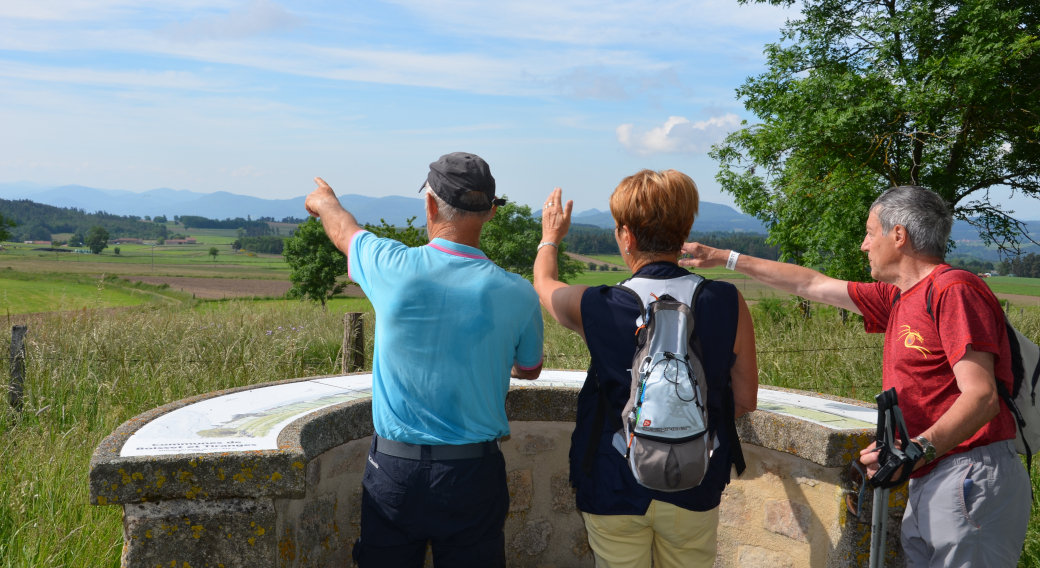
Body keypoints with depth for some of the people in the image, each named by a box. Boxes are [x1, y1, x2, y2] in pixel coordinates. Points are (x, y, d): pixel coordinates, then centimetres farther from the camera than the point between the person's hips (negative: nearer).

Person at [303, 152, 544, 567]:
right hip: (474, 472, 1)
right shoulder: (516, 295, -10)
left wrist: (324, 200, 34)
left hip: (395, 470, 0)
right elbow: (529, 369, 10)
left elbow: (344, 230, 11)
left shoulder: (394, 268, -13)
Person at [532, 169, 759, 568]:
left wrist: (550, 239, 30)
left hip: (614, 488, -1)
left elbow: (543, 283, 9)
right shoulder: (729, 304, -13)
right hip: (694, 488, 1)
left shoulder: (595, 307, -15)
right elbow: (745, 401, -2)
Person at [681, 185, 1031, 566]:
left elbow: (983, 396, -19)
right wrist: (725, 259, 27)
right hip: (927, 483, 9)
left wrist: (918, 449, -33)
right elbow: (812, 284, 24)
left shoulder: (953, 289, -11)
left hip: (971, 478, -9)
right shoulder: (899, 298, 17)